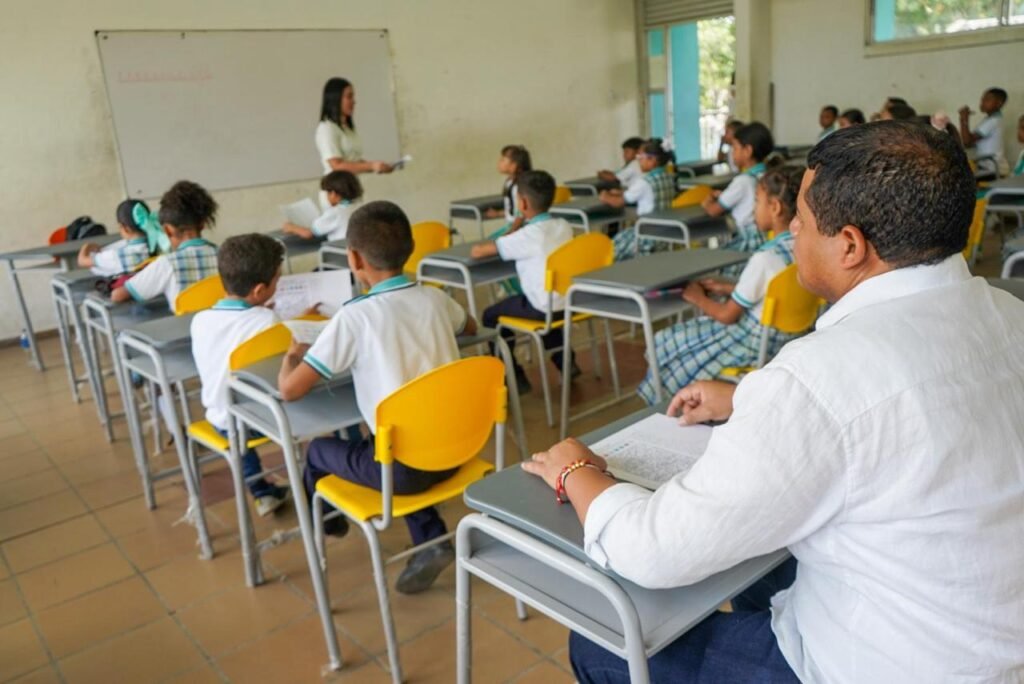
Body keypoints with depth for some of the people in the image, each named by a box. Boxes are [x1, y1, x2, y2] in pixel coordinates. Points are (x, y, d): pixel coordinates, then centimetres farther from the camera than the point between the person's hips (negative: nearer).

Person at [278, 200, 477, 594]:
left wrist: (291, 355, 9)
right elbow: (470, 327, 26)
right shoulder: (435, 298, 1)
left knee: (318, 451, 20)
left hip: (404, 464, -5)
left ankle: (327, 526, 49)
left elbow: (290, 389, -12)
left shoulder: (354, 317, -16)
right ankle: (431, 540, 19)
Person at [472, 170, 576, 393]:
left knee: (491, 315, 10)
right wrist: (514, 235, 14)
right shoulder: (564, 226, 4)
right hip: (569, 302, 7)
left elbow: (477, 251, -17)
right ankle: (565, 361, 37)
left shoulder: (527, 235, -18)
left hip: (544, 307, -7)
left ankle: (514, 377, 13)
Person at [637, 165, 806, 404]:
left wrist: (698, 298, -1)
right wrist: (724, 288, 13)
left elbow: (728, 316, -18)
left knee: (663, 345, 6)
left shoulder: (765, 258, -29)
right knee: (679, 335, 24)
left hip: (753, 344, -9)